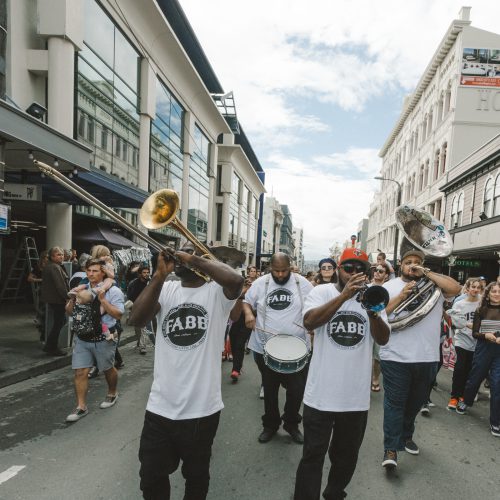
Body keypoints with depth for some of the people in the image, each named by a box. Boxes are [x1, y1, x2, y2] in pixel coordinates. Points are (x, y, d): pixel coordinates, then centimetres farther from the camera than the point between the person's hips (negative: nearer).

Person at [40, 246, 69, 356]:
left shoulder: (48, 266, 15)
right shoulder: (55, 268, -18)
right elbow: (60, 286, -23)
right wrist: (68, 298, -16)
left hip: (50, 298, 10)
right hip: (57, 300, -10)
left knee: (60, 321, 18)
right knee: (58, 323, -1)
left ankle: (49, 346, 24)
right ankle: (52, 348, 8)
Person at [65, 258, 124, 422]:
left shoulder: (112, 291, -11)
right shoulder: (81, 288, 6)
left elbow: (118, 315, -18)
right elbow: (69, 311, 13)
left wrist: (102, 300, -24)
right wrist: (72, 299, -7)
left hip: (103, 340, -4)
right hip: (82, 339, 4)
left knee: (108, 369, 15)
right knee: (80, 372, 2)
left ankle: (112, 394, 40)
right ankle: (81, 407, 14)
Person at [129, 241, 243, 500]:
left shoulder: (216, 291, -8)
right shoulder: (166, 289, 3)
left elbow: (236, 280, -30)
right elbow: (136, 319, -12)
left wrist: (194, 260, -21)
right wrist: (160, 274, -19)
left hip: (201, 409, -3)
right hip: (160, 407, 3)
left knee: (196, 477, 21)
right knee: (151, 479, 20)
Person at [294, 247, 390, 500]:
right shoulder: (322, 292, -5)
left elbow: (383, 339, -4)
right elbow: (309, 322, -22)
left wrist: (372, 310, -24)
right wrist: (344, 295, -28)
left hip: (357, 397, 4)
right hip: (321, 394, -3)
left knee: (346, 457, 22)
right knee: (313, 457, 8)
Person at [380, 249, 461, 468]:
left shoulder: (434, 285, 6)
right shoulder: (389, 286, 0)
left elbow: (455, 288, -12)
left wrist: (426, 273, -11)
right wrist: (401, 296, -15)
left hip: (427, 358, 3)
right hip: (395, 357, -3)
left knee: (416, 401, 20)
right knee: (394, 402, 0)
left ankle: (406, 435, 41)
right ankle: (391, 449, 9)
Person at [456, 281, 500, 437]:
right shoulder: (481, 311, 1)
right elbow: (475, 333, 1)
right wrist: (485, 335, -19)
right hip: (484, 348, 1)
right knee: (475, 378, 14)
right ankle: (465, 402, 42)